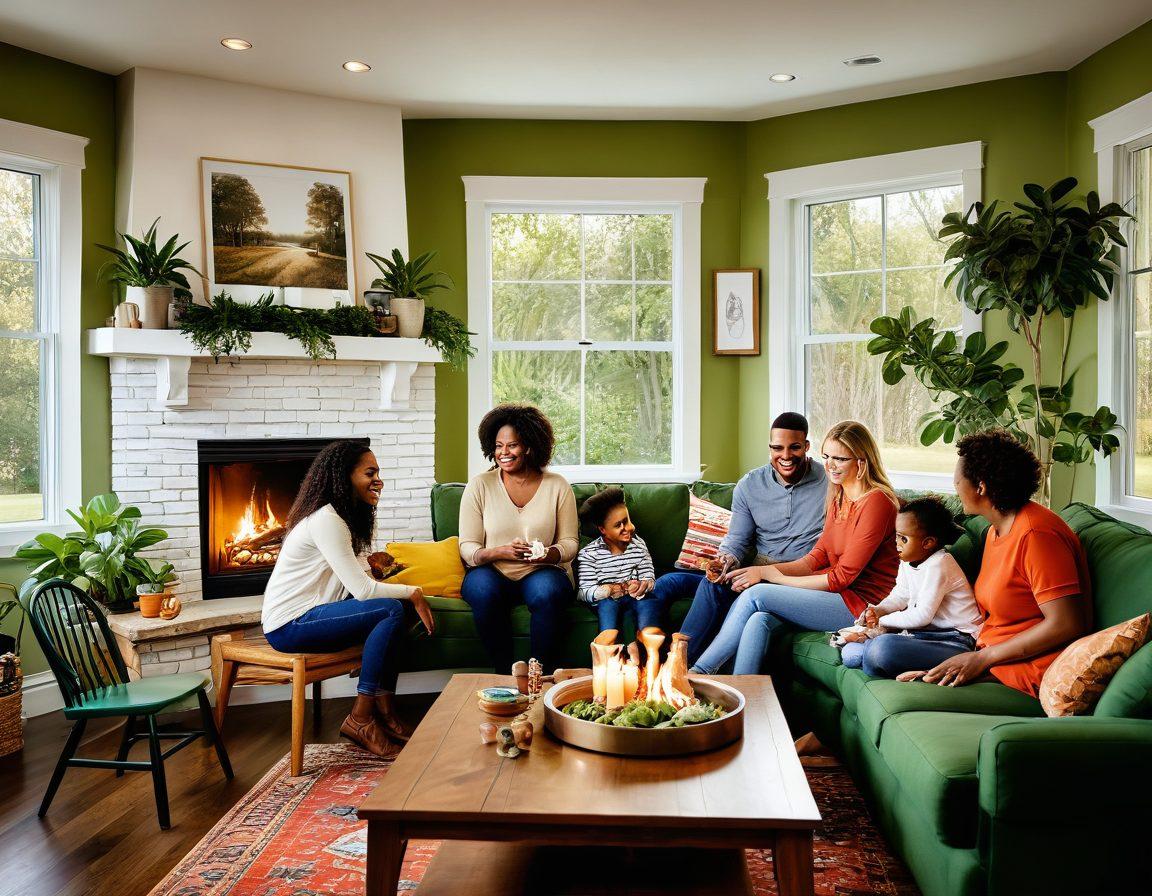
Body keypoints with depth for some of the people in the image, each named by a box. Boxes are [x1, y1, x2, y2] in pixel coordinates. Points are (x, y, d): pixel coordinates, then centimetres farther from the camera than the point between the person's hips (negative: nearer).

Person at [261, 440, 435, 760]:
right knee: (391, 610, -20)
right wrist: (414, 593, -12)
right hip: (288, 625, -10)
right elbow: (362, 589, -22)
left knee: (392, 609, -3)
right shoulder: (326, 520, -19)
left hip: (309, 612, 10)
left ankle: (384, 710, -3)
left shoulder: (343, 516, 13)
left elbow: (354, 584, 7)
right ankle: (360, 719, -12)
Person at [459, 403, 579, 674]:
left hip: (541, 573, 0)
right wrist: (500, 552, -21)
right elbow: (467, 547, -1)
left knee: (547, 592, -34)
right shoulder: (480, 485, 1)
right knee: (483, 590, -34)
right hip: (492, 573, 0)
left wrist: (545, 554, -19)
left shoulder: (557, 486, 2)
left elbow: (570, 542, 4)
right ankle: (504, 674, -18)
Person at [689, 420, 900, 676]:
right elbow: (815, 560, 11)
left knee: (755, 595, -16)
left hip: (862, 604, -8)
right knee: (759, 620, -19)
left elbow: (843, 577, -16)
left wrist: (775, 576, -12)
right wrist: (763, 570, -4)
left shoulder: (876, 502, -13)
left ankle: (698, 672, -7)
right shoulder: (839, 499, 16)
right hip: (839, 596, 8)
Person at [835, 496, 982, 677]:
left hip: (956, 640, -9)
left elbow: (922, 615, -19)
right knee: (849, 653, -4)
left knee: (881, 648, -35)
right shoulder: (908, 561, 10)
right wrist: (877, 611, 1)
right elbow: (900, 595, 21)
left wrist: (882, 620, -9)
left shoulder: (938, 565, -17)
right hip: (925, 633, 9)